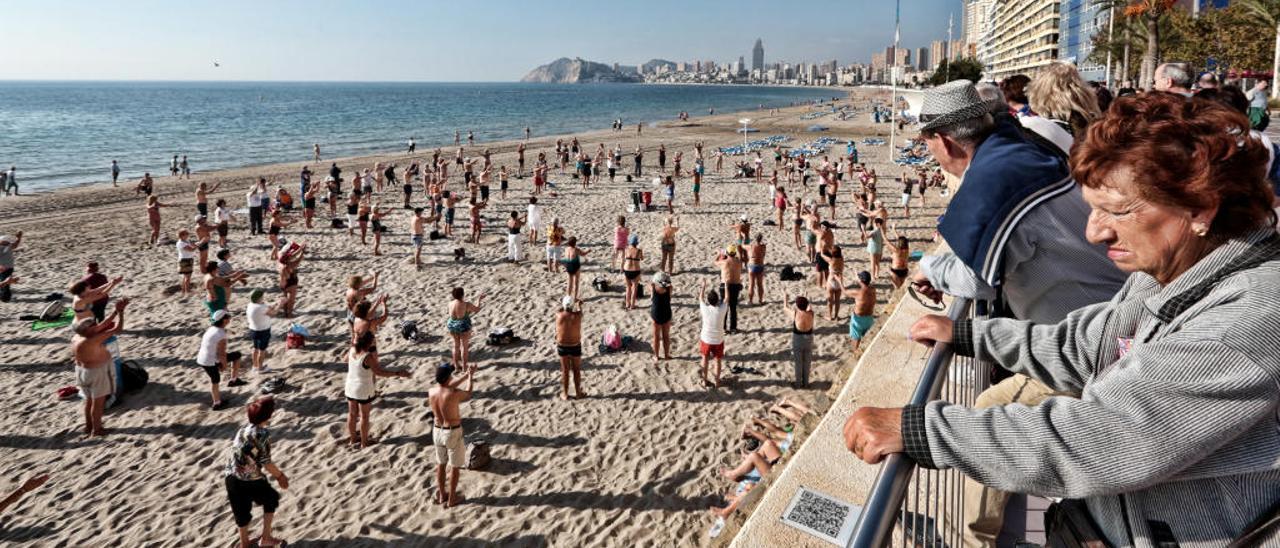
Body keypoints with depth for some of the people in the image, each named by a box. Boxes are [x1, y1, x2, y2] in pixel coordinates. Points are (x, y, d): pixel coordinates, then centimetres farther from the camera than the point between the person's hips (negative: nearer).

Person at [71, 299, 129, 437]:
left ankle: (88, 426, 36)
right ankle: (96, 430, 15)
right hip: (98, 372, -9)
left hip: (83, 370, 9)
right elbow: (117, 329, -26)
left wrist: (116, 311, 0)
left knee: (89, 399, 23)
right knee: (98, 401, 5)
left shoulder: (77, 337, -3)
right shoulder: (91, 341, -28)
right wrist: (120, 311, -16)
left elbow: (103, 325, 3)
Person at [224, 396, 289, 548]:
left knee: (241, 510, 23)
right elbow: (266, 462, -15)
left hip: (231, 478, 6)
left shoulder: (243, 429, 7)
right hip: (250, 480, -6)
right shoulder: (263, 433, -16)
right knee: (271, 500, 19)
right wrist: (279, 475, 2)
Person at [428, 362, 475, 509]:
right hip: (453, 432, -6)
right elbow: (468, 394, -3)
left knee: (441, 464, 22)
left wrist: (465, 376, 17)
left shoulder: (431, 391, -9)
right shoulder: (455, 394, -27)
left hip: (437, 430, 6)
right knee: (455, 466, 11)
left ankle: (441, 495, 35)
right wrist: (470, 377, 11)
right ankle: (451, 498, 22)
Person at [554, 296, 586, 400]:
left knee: (565, 371, 16)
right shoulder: (577, 316, -20)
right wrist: (577, 303, 25)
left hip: (562, 347, 1)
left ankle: (565, 394, 27)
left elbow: (560, 310, 7)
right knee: (576, 371, 18)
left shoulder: (559, 316, -19)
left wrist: (563, 305, 26)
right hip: (575, 347, -1)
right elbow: (579, 308, 5)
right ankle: (578, 392, 29)